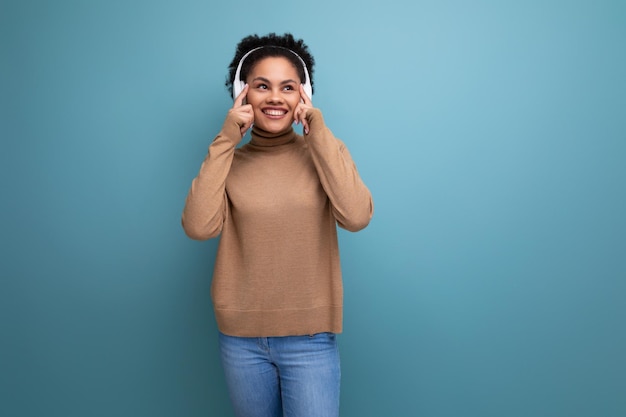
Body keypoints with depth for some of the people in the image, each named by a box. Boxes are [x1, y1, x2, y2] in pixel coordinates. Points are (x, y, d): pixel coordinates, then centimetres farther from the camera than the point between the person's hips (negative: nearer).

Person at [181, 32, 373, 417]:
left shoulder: (325, 152, -3)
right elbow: (198, 227, -17)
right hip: (241, 338, 2)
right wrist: (226, 139, -14)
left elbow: (357, 217, -21)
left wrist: (318, 131, -17)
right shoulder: (227, 161, 0)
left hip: (311, 337, -1)